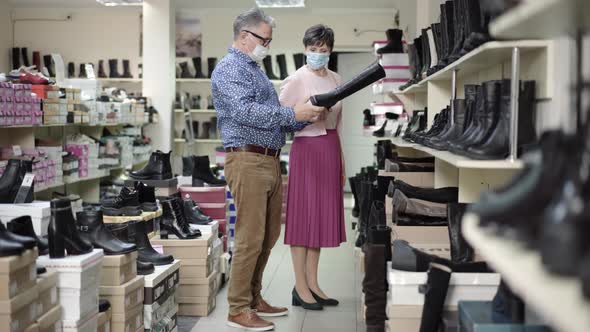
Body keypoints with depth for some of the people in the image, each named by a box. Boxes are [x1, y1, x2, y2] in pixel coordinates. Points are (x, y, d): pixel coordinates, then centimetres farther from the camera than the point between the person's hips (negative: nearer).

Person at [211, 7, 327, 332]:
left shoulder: (255, 69, 22)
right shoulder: (230, 68, -7)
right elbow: (244, 111, -23)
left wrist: (304, 117, 6)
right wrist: (292, 113, -21)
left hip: (270, 162, 10)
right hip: (248, 161, -10)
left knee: (268, 237, 13)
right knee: (250, 239, -7)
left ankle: (254, 298, 24)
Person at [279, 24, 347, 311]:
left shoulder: (336, 80, 12)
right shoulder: (296, 80, -7)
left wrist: (341, 161, 16)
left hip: (331, 149, 7)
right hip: (307, 148, -7)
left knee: (322, 214, 9)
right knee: (303, 215, -3)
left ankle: (312, 284, 16)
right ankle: (300, 288, 4)